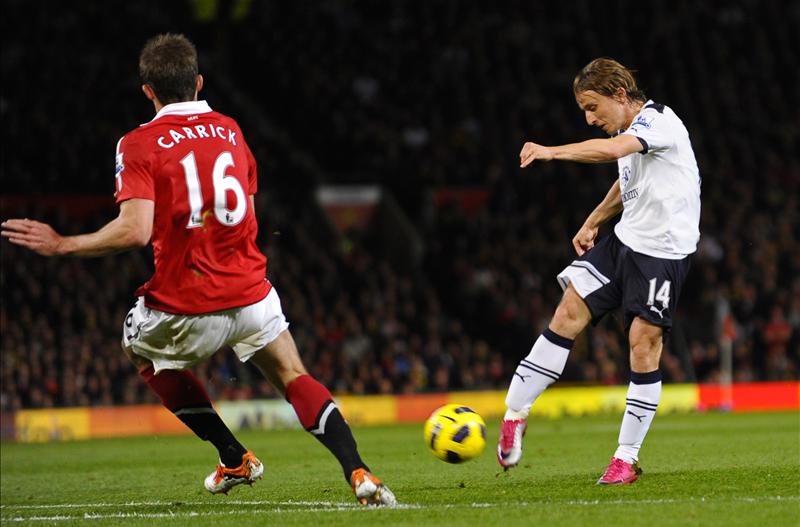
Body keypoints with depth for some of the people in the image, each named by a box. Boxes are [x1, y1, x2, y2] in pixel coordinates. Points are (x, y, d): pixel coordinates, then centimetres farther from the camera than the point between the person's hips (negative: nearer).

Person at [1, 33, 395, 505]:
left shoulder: (139, 145, -10)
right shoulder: (230, 130, 8)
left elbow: (134, 231, -20)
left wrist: (63, 245, -11)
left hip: (185, 307, -3)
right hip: (249, 291, 3)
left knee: (143, 349, 27)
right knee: (294, 377, 14)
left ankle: (235, 459, 25)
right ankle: (359, 473, -6)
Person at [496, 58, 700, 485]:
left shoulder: (658, 121, -16)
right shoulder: (629, 132, 12)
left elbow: (610, 150, -36)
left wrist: (551, 152, -35)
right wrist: (593, 223, 26)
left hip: (663, 252, -8)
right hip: (624, 241, 9)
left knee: (644, 344, -8)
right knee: (568, 313, -2)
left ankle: (627, 458, 0)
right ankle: (515, 414, 0)